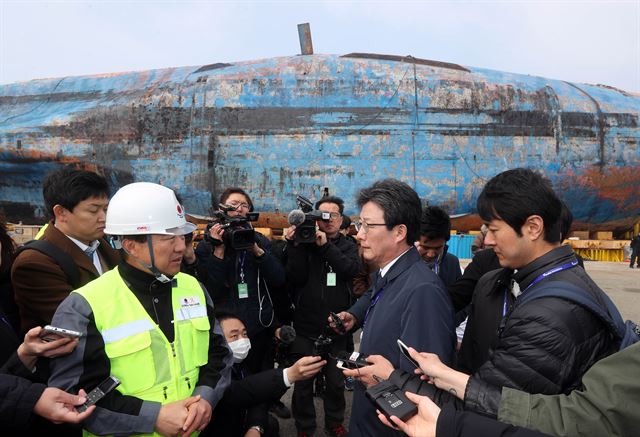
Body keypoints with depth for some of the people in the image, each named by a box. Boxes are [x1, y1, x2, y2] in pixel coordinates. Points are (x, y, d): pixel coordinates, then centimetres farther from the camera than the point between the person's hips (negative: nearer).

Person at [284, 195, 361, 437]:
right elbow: (295, 278, -11)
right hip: (306, 327, -1)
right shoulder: (304, 242, 0)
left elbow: (352, 269, -15)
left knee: (336, 381, 14)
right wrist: (295, 245, -21)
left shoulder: (348, 246, 6)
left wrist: (325, 245, -21)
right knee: (303, 383, 7)